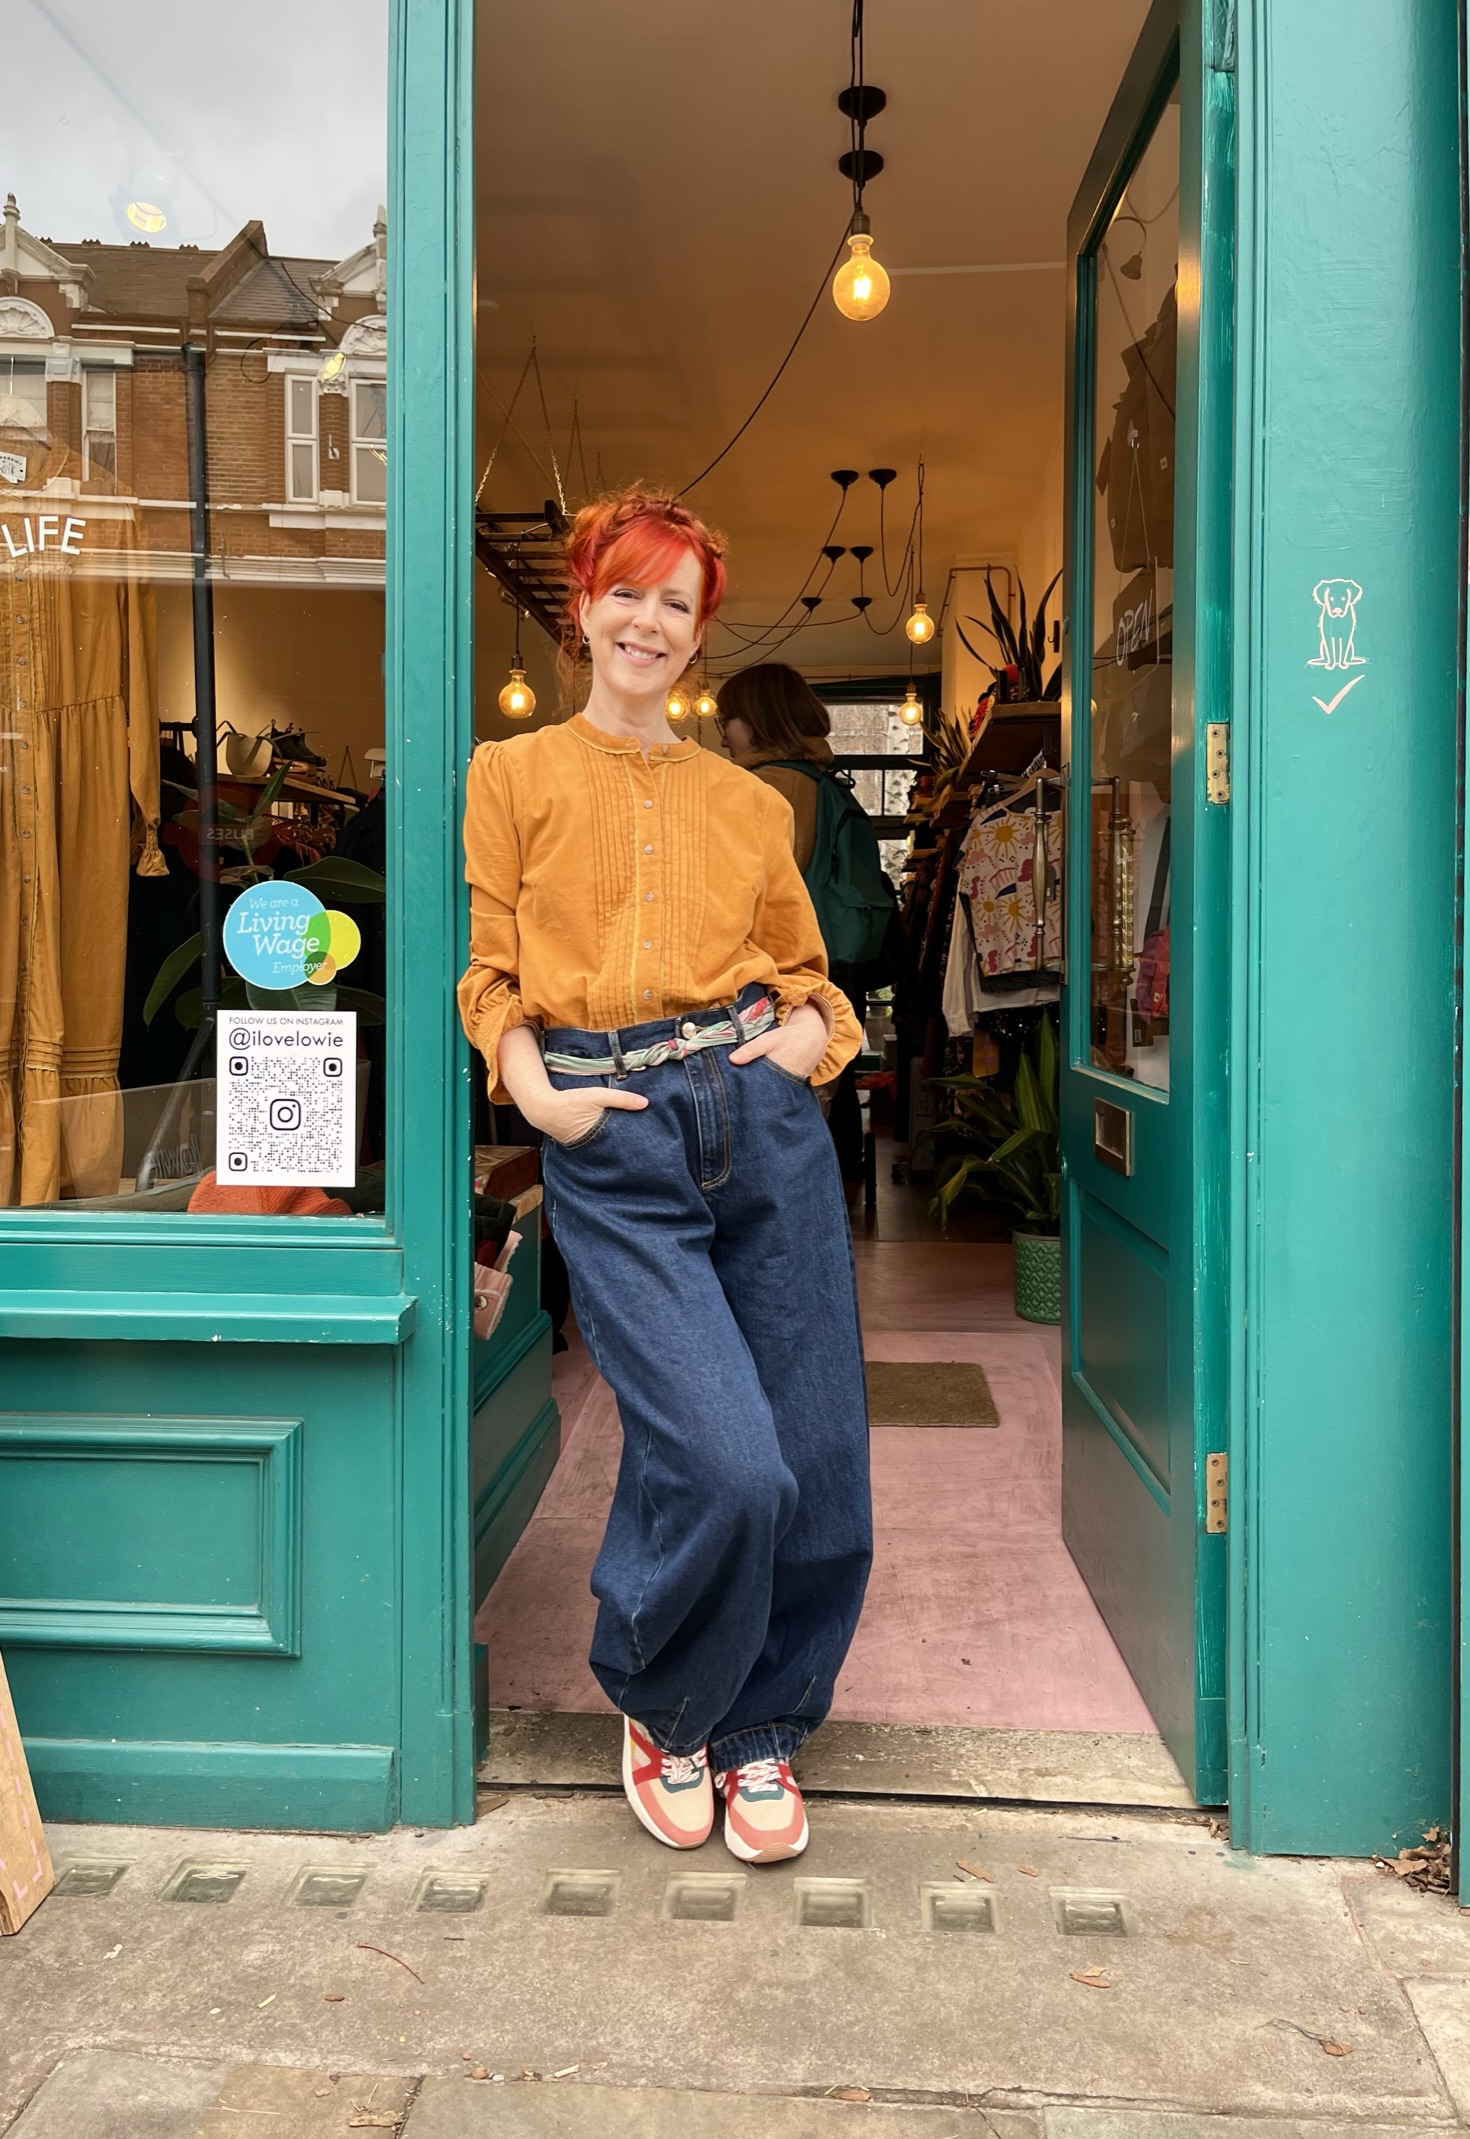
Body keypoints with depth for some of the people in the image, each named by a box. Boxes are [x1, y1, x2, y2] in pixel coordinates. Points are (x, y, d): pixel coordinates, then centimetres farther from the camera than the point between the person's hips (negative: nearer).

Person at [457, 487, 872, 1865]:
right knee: (726, 1464, -15)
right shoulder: (515, 776, 11)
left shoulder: (748, 803, 19)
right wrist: (531, 1084, -9)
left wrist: (816, 1031, 2)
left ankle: (758, 1728, 29)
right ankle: (659, 1708, 18)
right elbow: (490, 973, 7)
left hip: (762, 1122, 4)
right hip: (610, 1145, -3)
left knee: (815, 1466, 2)